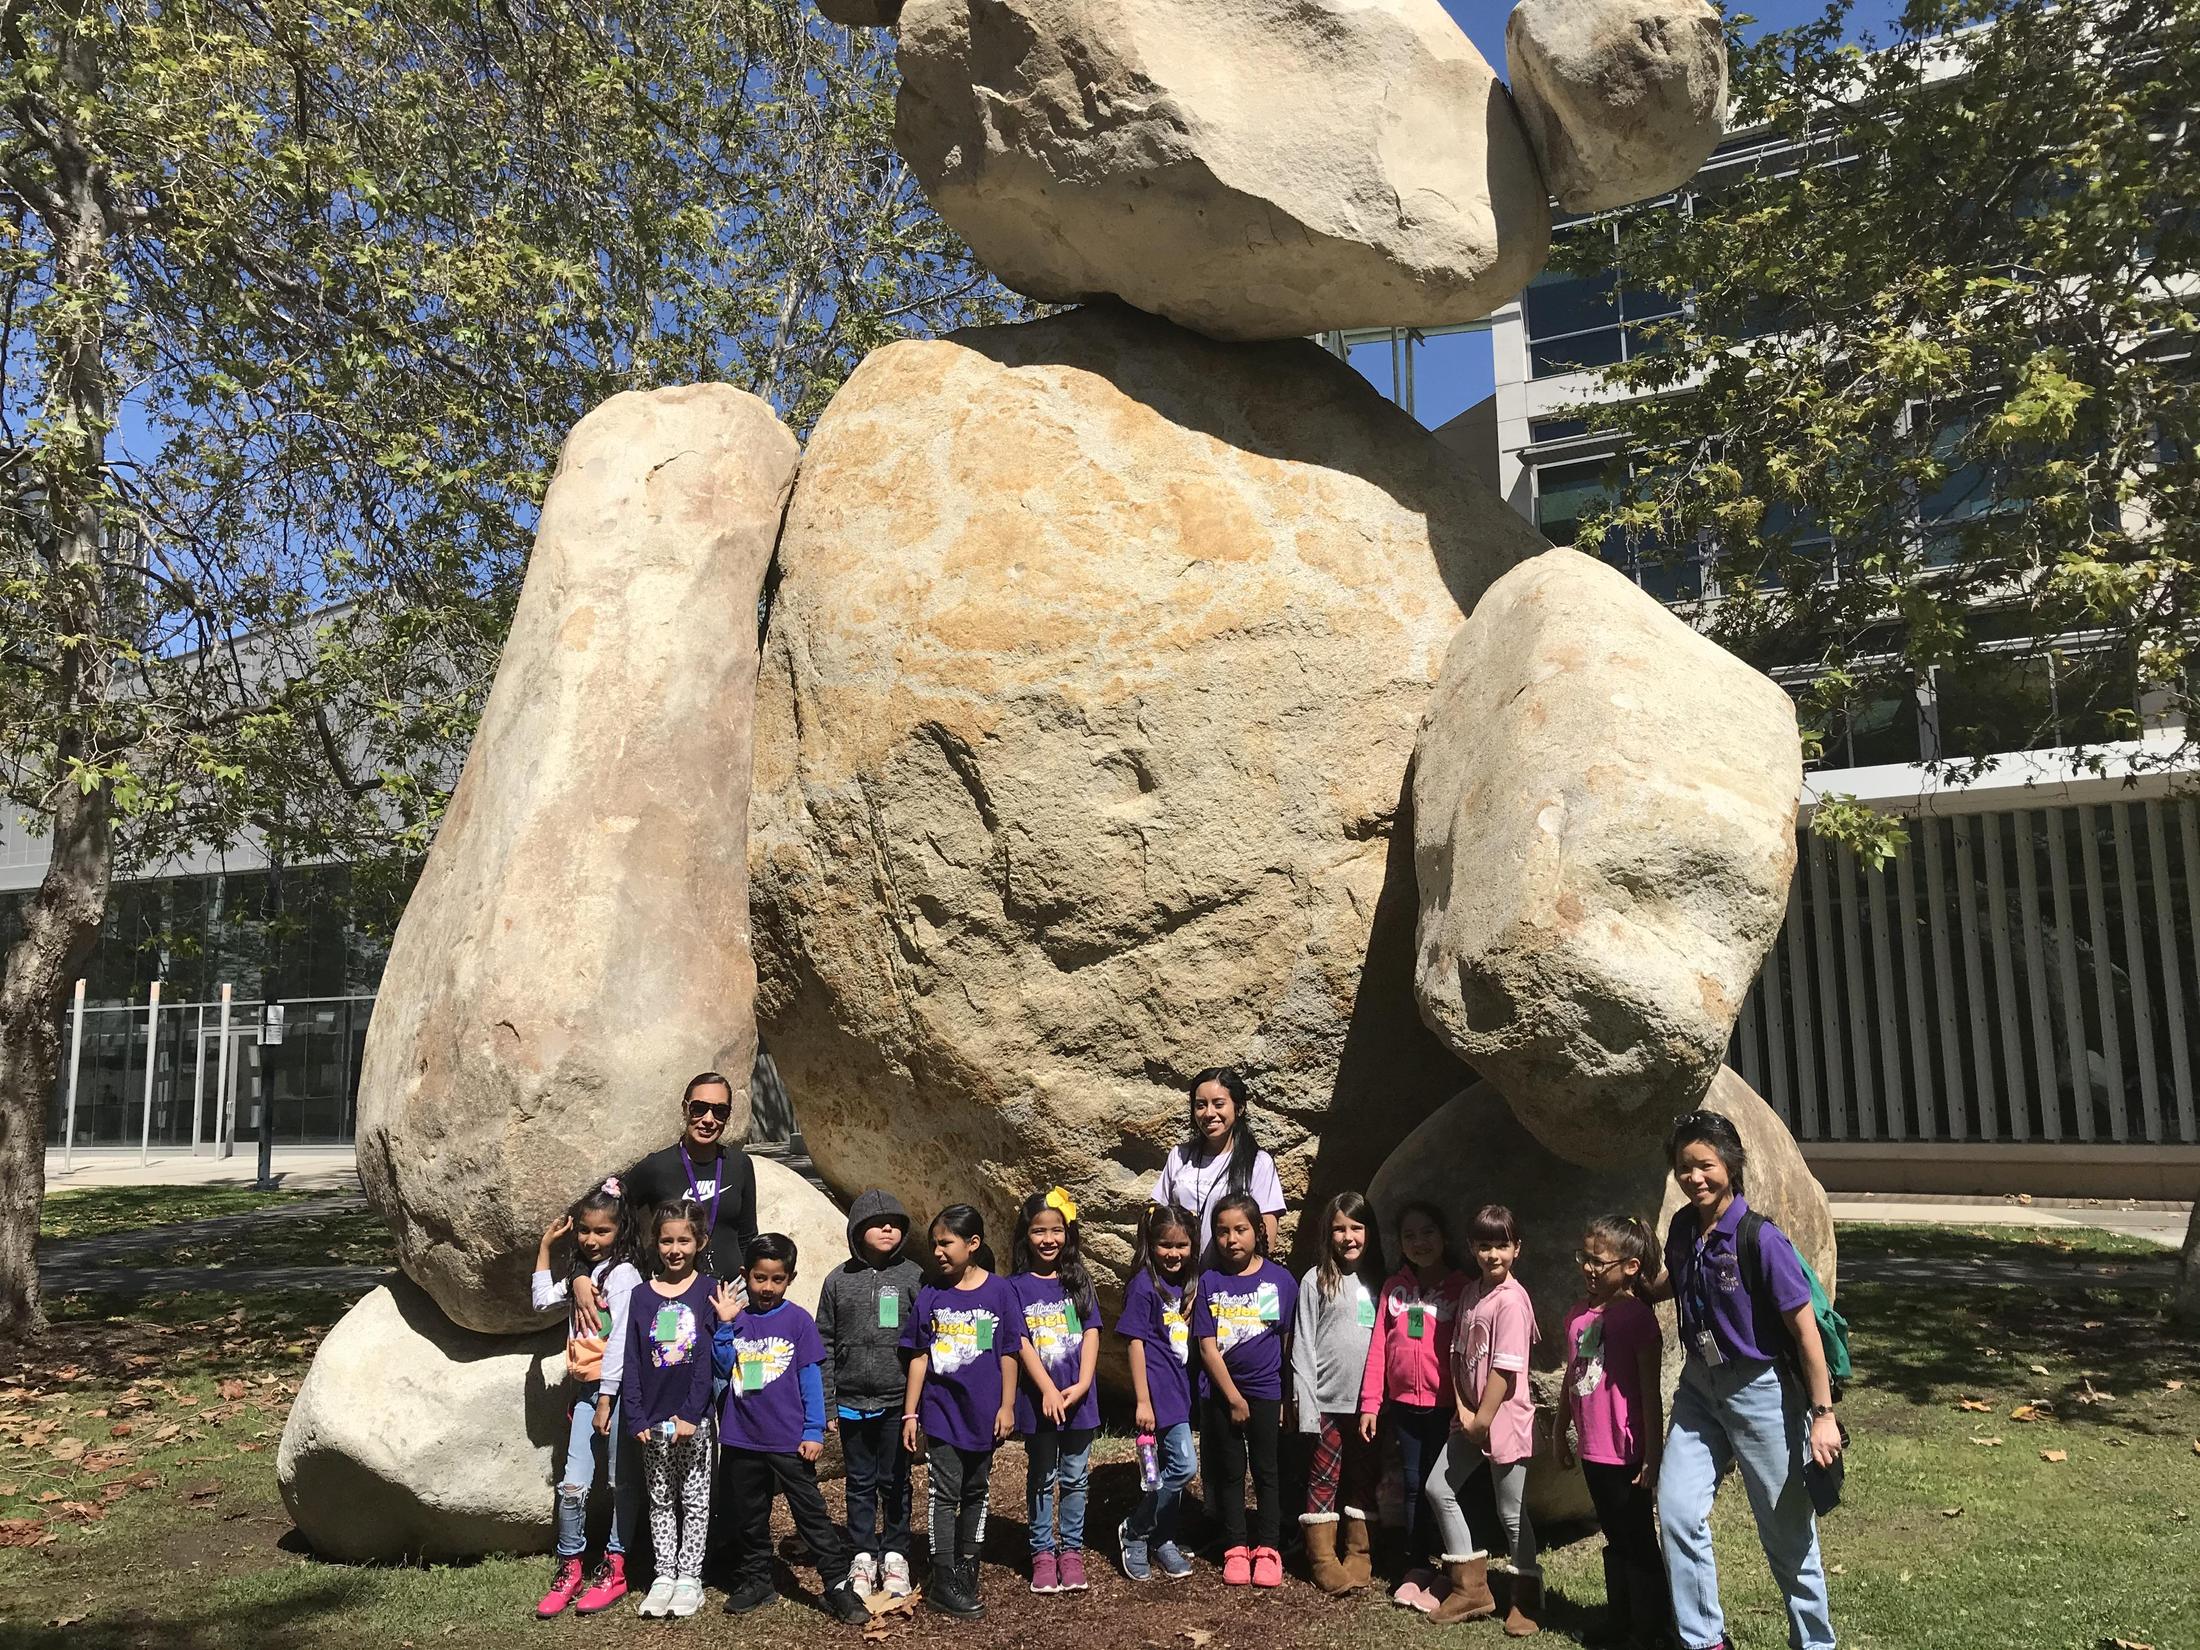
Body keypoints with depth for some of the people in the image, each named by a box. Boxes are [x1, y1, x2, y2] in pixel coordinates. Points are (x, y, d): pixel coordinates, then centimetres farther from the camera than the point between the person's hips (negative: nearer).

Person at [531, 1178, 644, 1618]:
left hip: (616, 1389, -6)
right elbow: (543, 1299, 25)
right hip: (583, 1389, 6)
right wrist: (544, 1246, 18)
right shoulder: (580, 1273, 15)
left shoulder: (623, 1274, -10)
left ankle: (614, 1569, 16)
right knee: (572, 1486, 0)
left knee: (620, 1483, 6)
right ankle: (568, 1569, 14)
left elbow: (620, 1339, -15)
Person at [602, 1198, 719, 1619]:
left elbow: (709, 1360, -9)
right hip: (652, 1420, 2)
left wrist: (690, 1414, -14)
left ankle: (689, 1576, 18)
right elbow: (631, 1363, 1)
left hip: (694, 1418, -2)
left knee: (694, 1500, 7)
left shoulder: (707, 1292, -5)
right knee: (660, 1501, 12)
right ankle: (664, 1574, 23)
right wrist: (635, 1418, -6)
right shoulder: (642, 1297, 2)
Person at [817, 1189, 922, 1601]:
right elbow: (825, 1344, 5)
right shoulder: (839, 1280, 1)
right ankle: (863, 1556, 25)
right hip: (852, 1402, 2)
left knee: (895, 1482, 8)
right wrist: (825, 1404, 2)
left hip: (897, 1401, -1)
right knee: (860, 1482, 12)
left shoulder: (913, 1278, -3)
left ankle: (895, 1556, 23)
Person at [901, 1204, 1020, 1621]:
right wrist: (910, 1413, 1)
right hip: (941, 1411, 0)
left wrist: (1007, 1406, -2)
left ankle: (966, 1569, 29)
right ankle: (943, 1583, 9)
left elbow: (1008, 1353, -2)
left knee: (975, 1492, 13)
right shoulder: (930, 1295, -3)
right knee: (945, 1494, 1)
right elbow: (919, 1357, 1)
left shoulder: (999, 1291, -7)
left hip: (984, 1412, 0)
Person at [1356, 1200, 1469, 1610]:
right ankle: (1417, 1569, 19)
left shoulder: (1460, 1289, -4)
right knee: (1414, 1486, 10)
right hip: (1404, 1404, 3)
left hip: (1446, 1406, -3)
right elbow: (1378, 1347, 5)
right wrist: (1369, 1404, 2)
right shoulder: (1393, 1288, 6)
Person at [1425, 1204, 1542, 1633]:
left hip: (1505, 1420, -8)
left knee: (1511, 1512, 2)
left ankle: (1527, 1600, 21)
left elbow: (1505, 1368, -19)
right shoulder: (1472, 1294, 8)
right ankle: (1470, 1588, 21)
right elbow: (1458, 1356, 8)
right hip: (1470, 1418, 8)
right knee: (1438, 1489, 10)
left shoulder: (1511, 1300, -17)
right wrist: (1462, 1409, -3)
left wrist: (1482, 1420, -15)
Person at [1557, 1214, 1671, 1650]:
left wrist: (1653, 1454, -15)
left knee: (1638, 1542, 6)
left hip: (1625, 1452, -7)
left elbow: (1650, 1393, -15)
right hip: (1592, 1449, 7)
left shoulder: (1637, 1316, -16)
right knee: (1615, 1540, 19)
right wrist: (1561, 1435, 19)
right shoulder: (1578, 1313, 5)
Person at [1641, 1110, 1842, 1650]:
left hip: (1761, 1391, -5)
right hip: (1699, 1384, 6)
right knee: (1677, 1511, 1)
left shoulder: (1761, 1239, -21)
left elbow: (1805, 1328, -17)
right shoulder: (1683, 1228, -2)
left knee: (1787, 1533, 9)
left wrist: (1823, 1414, -15)